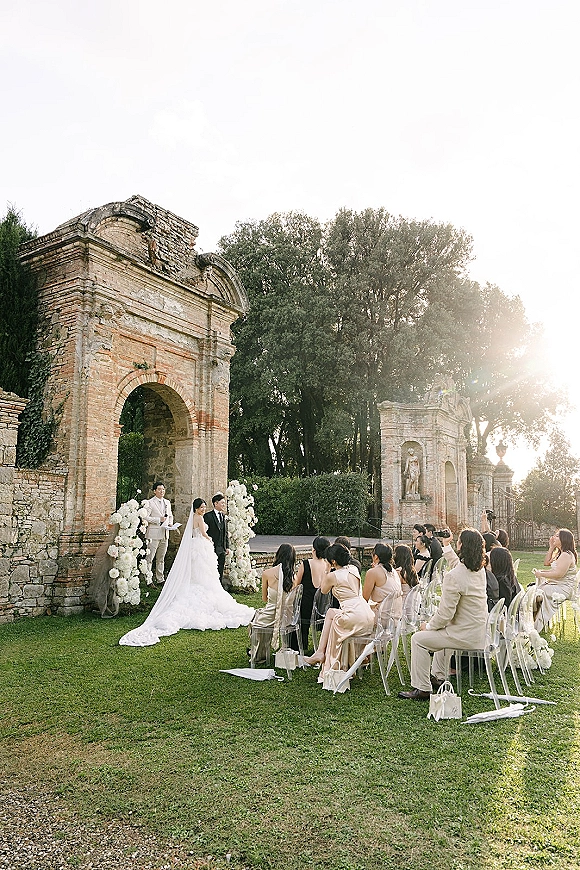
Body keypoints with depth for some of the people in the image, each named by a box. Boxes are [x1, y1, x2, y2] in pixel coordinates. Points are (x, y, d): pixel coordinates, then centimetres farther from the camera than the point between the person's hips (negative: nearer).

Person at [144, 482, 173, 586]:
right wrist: (158, 520, -17)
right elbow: (145, 517, -12)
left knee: (161, 558, 12)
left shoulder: (167, 502, 15)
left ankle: (160, 579, 17)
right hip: (153, 534, -6)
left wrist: (170, 523, 7)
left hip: (165, 534, 6)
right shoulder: (149, 503, -5)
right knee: (149, 558, -5)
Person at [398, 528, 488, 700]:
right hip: (479, 633, 9)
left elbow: (445, 613, -23)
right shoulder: (479, 570, 1)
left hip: (465, 637, -9)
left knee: (418, 639, 2)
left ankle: (422, 689, 7)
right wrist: (447, 546, 31)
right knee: (441, 630, 34)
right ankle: (439, 677, 42)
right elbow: (458, 564, 26)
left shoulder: (453, 576, -25)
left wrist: (429, 626, -6)